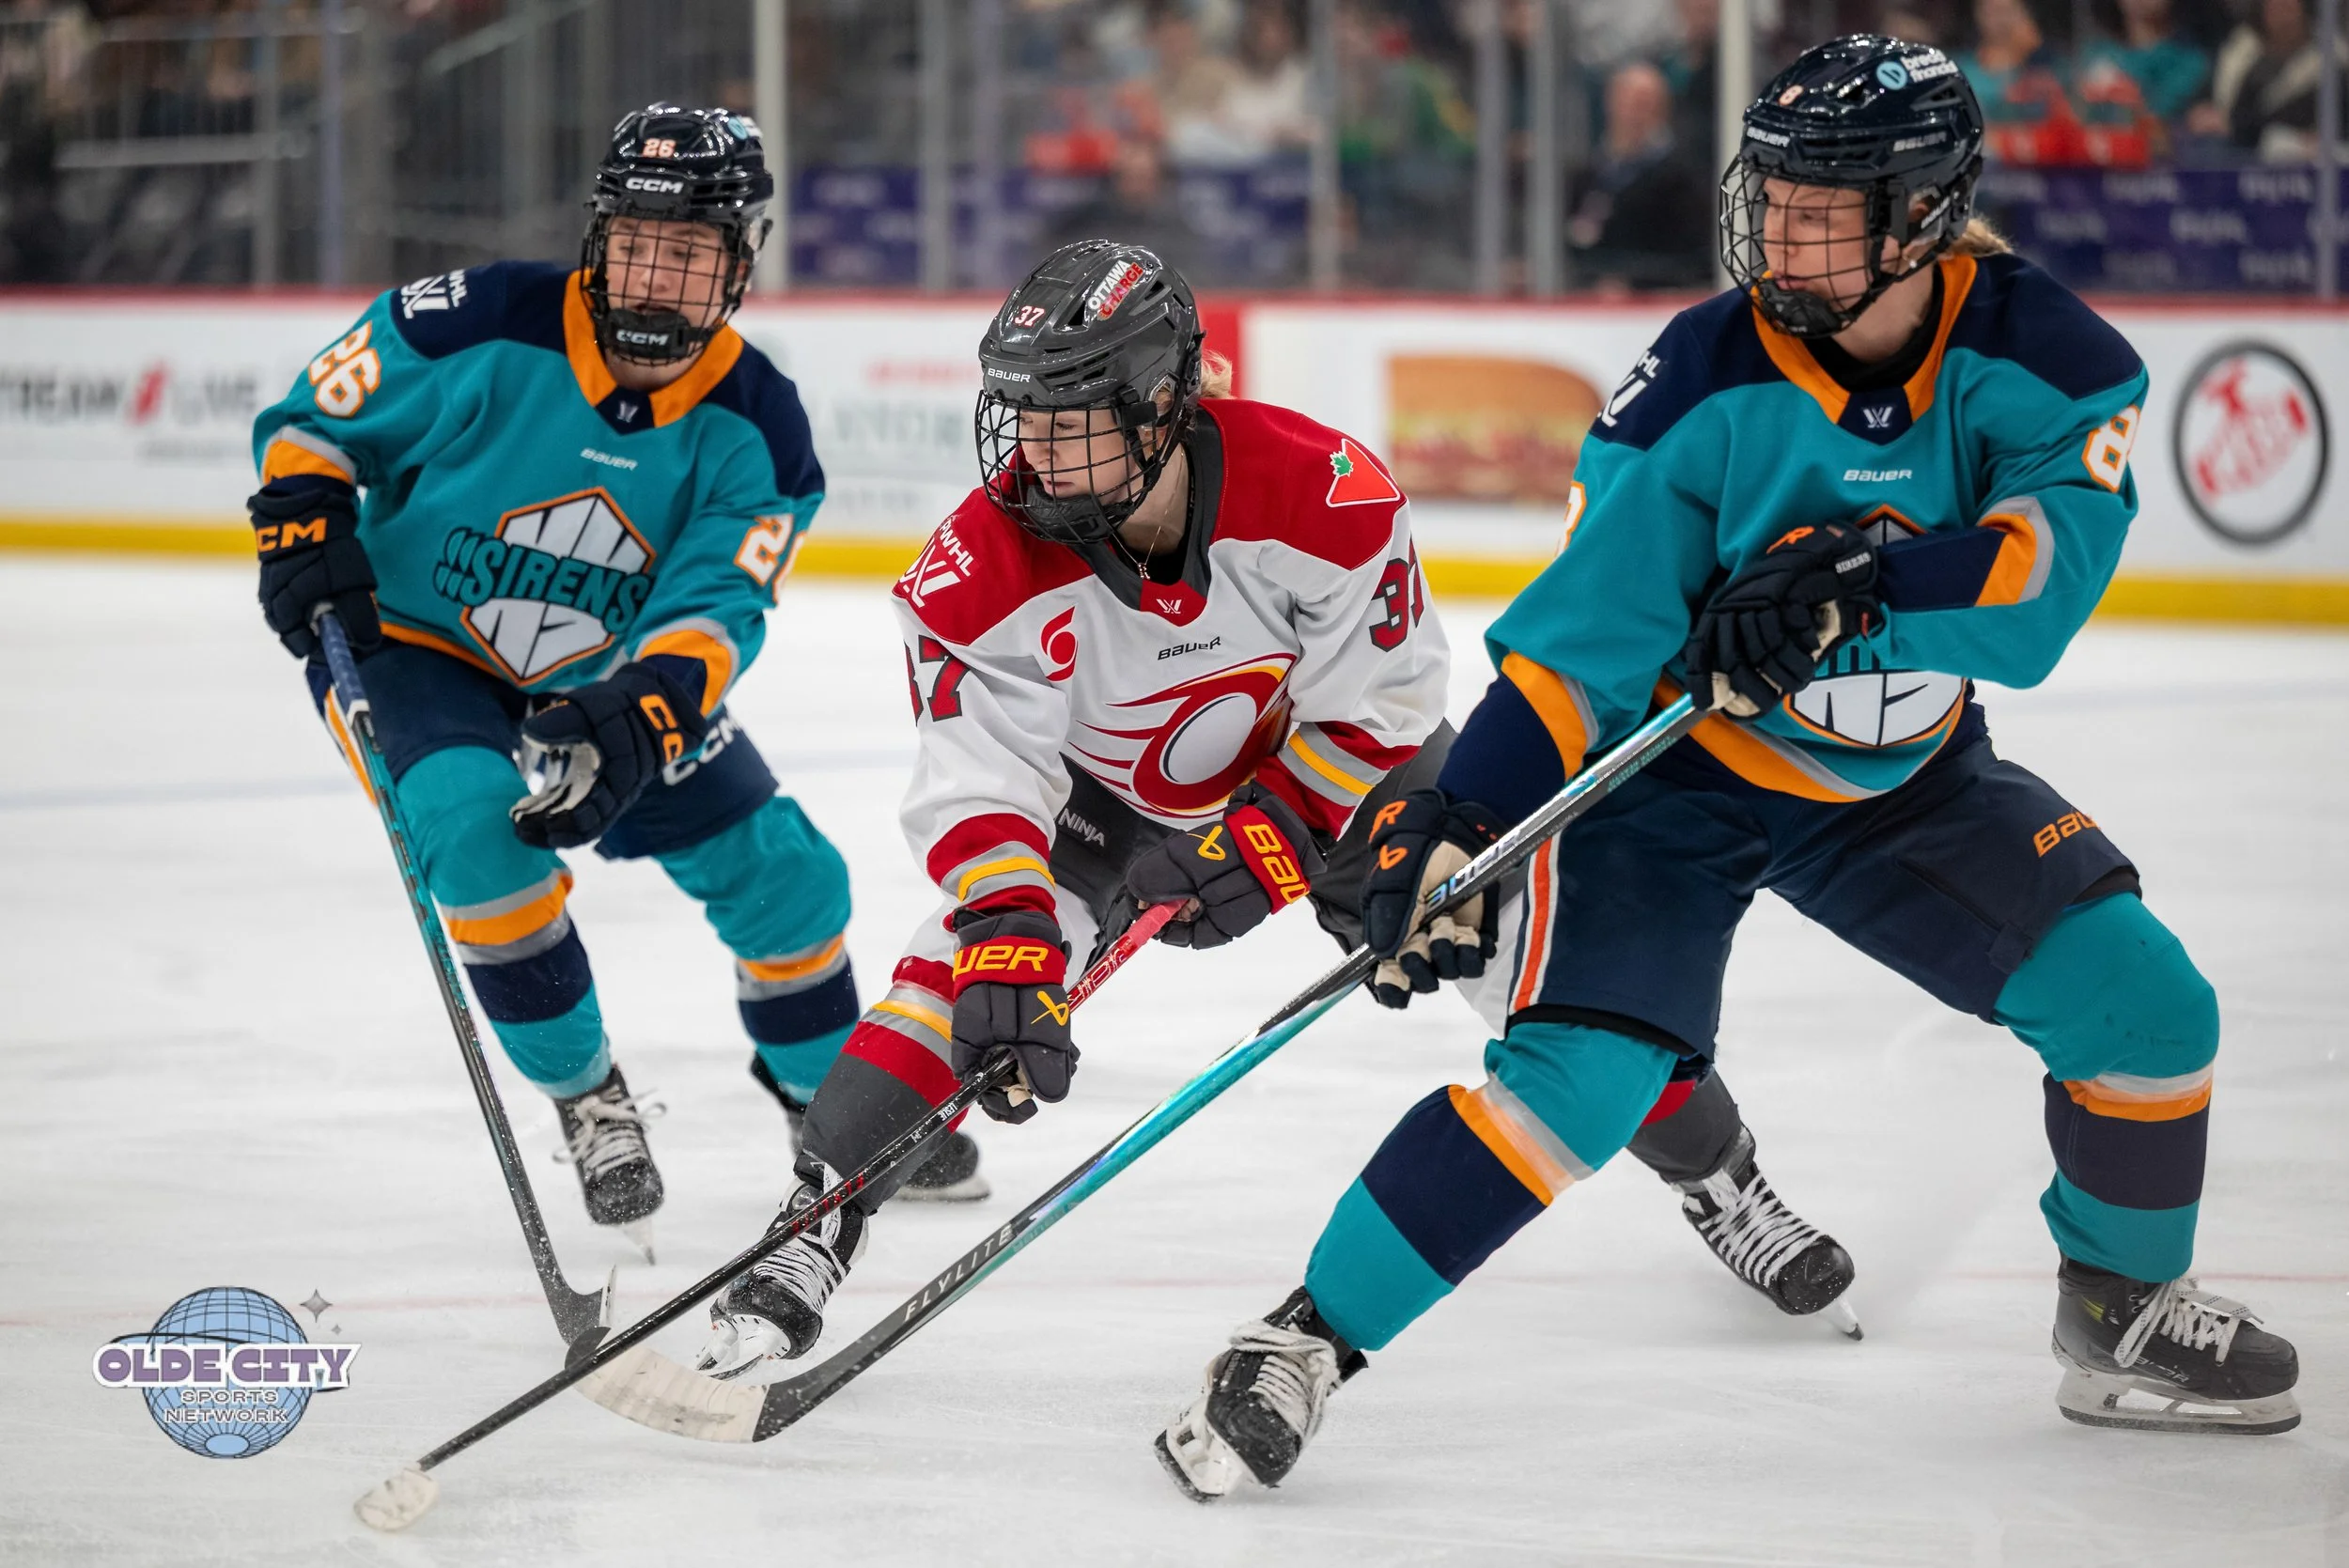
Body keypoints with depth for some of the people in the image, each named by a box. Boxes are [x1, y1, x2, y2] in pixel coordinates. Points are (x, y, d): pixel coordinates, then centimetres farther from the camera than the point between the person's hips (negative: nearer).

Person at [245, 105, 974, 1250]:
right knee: (481, 822, -33)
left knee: (784, 872, 0)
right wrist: (305, 524, -26)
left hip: (609, 680, 4)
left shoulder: (752, 428, -14)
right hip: (413, 645, -4)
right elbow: (314, 415, -9)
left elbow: (713, 611, -22)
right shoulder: (483, 330, -23)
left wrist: (639, 721, -40)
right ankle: (582, 1093, -10)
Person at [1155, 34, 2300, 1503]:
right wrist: (1458, 814, -32)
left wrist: (1858, 583, -44)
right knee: (1582, 1075, -23)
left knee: (2140, 999, -4)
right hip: (1670, 767, -4)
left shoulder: (2040, 356, -17)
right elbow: (1584, 632, -20)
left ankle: (2126, 1308, 21)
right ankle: (1309, 1339, -15)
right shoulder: (1703, 382, -21)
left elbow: (2048, 567, -30)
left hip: (1901, 774, 4)